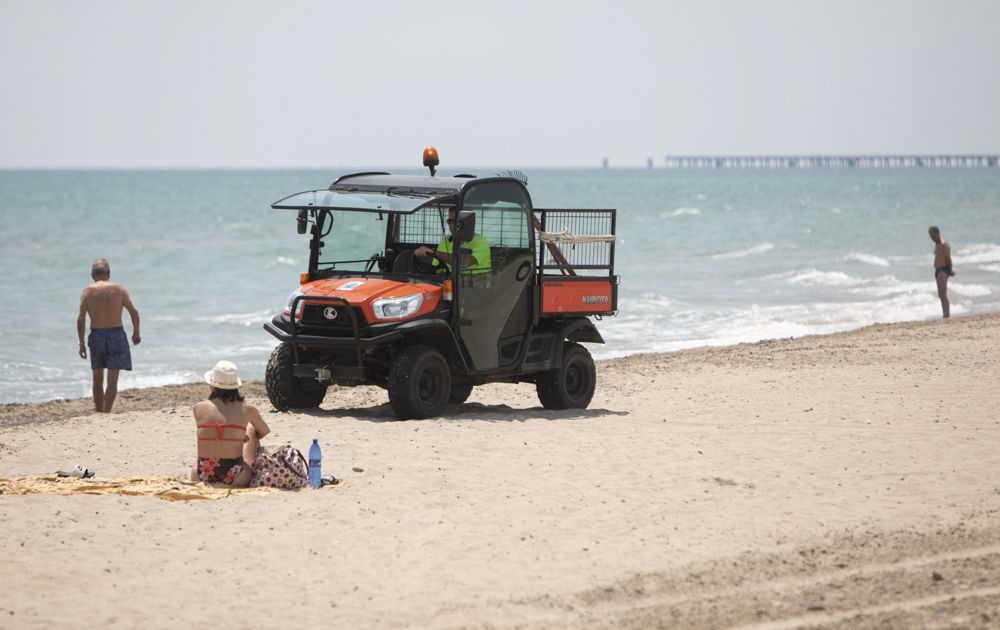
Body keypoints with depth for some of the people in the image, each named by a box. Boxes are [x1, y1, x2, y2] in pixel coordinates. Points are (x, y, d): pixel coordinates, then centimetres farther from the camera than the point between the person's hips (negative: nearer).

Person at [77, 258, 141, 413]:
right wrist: (136, 333, 12)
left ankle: (99, 413, 22)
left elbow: (81, 319, -6)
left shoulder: (87, 291, 1)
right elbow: (134, 312, -2)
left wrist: (81, 342, 0)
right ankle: (106, 412, -15)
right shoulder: (119, 289, 2)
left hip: (96, 336, 1)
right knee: (112, 379, -1)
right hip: (116, 334, -1)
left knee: (98, 378, 17)